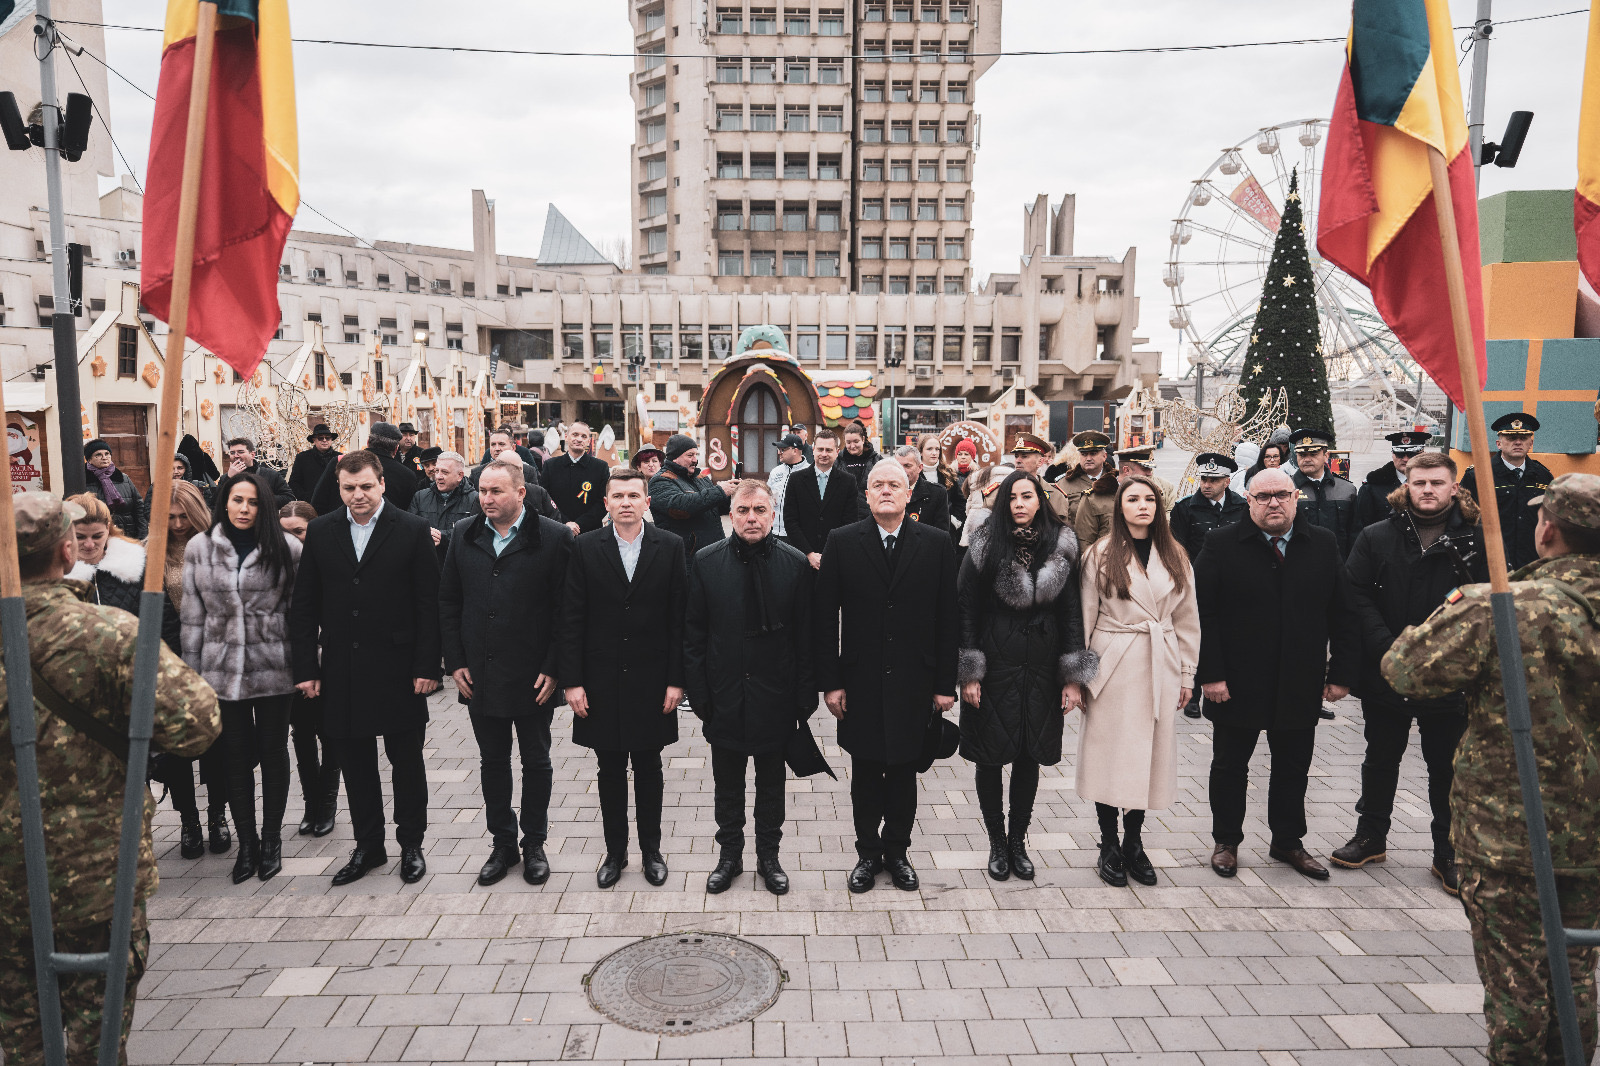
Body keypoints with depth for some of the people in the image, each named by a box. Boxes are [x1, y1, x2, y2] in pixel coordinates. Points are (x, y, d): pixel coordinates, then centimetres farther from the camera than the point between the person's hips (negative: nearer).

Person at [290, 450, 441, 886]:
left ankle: (411, 844, 25)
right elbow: (304, 606, 6)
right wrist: (306, 668, 1)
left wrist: (427, 666, -10)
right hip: (341, 669, 3)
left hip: (398, 667, -3)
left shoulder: (412, 530, -4)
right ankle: (368, 845, 29)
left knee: (406, 761, 8)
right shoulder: (321, 532, 5)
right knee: (355, 763, 13)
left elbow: (428, 604, -6)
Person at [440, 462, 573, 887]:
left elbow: (565, 609, -9)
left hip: (533, 677, -3)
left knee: (536, 763, 11)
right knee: (492, 762, 15)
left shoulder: (553, 537, -10)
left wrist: (553, 669, -13)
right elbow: (448, 601, 7)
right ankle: (503, 843, 31)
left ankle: (534, 844, 28)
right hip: (480, 676, 4)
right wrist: (455, 662, 1)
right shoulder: (465, 534, 3)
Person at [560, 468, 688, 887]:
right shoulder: (586, 548, -2)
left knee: (649, 768, 12)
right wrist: (572, 680, -6)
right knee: (610, 770, 12)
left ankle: (651, 849, 29)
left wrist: (676, 679, -7)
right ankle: (615, 850, 29)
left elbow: (679, 617, -4)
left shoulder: (670, 546, -3)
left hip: (651, 680, 0)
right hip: (601, 681, 1)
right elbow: (571, 620, -2)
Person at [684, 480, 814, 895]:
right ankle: (729, 854, 34)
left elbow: (806, 637, -4)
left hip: (774, 696, 0)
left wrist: (805, 697, -6)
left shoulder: (795, 564, -5)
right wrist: (698, 694, -5)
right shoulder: (706, 562, -3)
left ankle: (768, 856, 33)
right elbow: (693, 634, -1)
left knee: (771, 783, 15)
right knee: (727, 784, 15)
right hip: (725, 697, 1)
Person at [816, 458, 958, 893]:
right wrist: (830, 682, -6)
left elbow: (948, 617, 0)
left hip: (913, 682, 1)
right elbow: (825, 618, -2)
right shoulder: (842, 542, -2)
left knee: (904, 771, 13)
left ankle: (897, 849, 32)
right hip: (861, 683, 0)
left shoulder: (937, 543, 0)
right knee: (865, 772, 11)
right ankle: (868, 852, 30)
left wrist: (946, 683, -2)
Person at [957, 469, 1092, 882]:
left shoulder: (1061, 546, 0)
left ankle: (1018, 840, 28)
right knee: (990, 755, 5)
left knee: (1030, 757, 10)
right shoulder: (986, 544, -7)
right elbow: (966, 607, -6)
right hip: (995, 662, -2)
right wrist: (968, 673, -10)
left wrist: (1073, 677, -1)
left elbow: (1072, 611, 2)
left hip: (1042, 666, 2)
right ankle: (997, 843, 24)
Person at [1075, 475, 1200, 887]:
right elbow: (1085, 617, -3)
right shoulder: (1101, 554, -3)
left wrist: (1187, 673, 9)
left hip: (1159, 668, 3)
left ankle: (1133, 843, 24)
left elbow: (1187, 618, 11)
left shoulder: (1175, 556, 7)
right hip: (1112, 665, -3)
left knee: (1149, 755, 9)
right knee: (1109, 753, 2)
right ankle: (1109, 845, 17)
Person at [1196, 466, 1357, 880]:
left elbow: (1343, 614, 4)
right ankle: (1226, 841, 26)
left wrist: (1342, 672, -1)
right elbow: (1202, 613, -9)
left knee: (1292, 769, 15)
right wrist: (1210, 673, -14)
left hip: (1300, 686, 3)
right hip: (1236, 684, -2)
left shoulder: (1323, 545, 3)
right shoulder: (1221, 545, -6)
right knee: (1229, 767, 10)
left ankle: (1288, 842, 33)